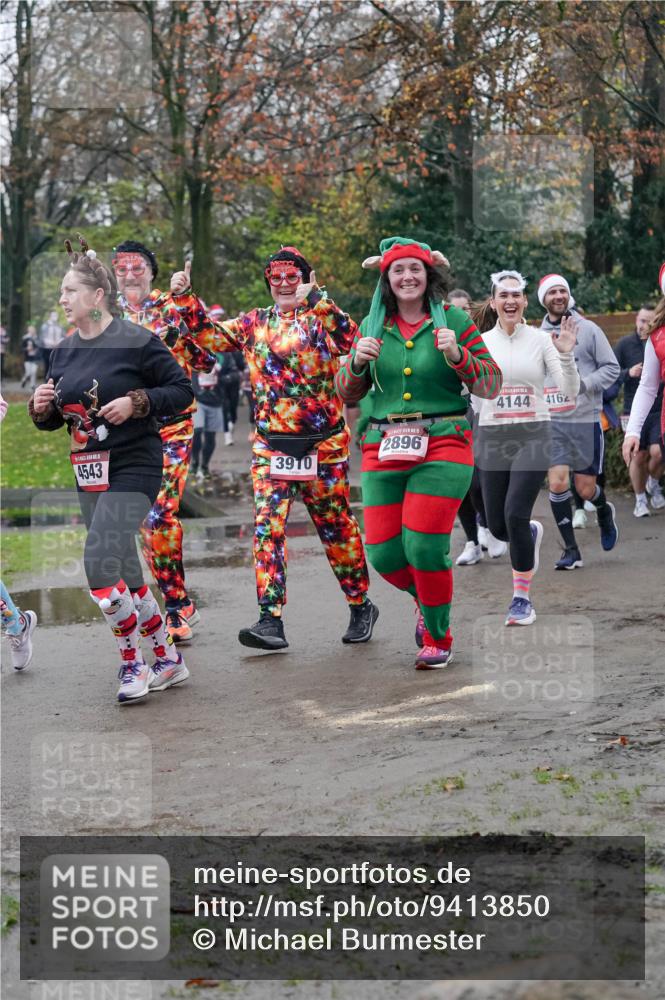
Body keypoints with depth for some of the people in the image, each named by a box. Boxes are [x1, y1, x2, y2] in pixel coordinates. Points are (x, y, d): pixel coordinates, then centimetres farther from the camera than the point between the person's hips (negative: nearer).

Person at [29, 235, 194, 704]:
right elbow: (55, 417, 17)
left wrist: (137, 403, -20)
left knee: (100, 565, -18)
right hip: (89, 473, 8)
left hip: (132, 470, -8)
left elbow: (182, 390, -7)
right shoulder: (64, 351, 9)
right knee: (124, 574, 11)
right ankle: (168, 660, 24)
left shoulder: (137, 341, -11)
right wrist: (43, 409, -5)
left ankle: (133, 661, -1)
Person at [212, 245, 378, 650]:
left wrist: (316, 298, -27)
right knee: (267, 525, -11)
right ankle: (271, 621, -13)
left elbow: (349, 339, -21)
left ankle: (362, 606, 25)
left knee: (336, 525, 8)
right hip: (271, 445, 3)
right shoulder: (254, 324, 9)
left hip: (323, 444, -2)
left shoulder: (321, 318, -2)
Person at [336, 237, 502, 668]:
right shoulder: (373, 325, 10)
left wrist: (456, 356, -17)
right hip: (384, 450, 4)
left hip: (442, 445, -4)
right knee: (383, 554, 1)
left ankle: (437, 637, 13)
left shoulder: (453, 320, 1)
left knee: (424, 546, -10)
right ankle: (426, 598, 35)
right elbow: (347, 393, 14)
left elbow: (491, 385, -1)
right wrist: (358, 361, -6)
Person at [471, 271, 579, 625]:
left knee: (515, 514, -18)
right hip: (492, 436, 2)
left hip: (533, 435, -2)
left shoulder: (541, 340, -1)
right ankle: (531, 532, 44)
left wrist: (566, 356, -20)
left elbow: (570, 391, -6)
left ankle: (522, 597, -3)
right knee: (497, 525, 5)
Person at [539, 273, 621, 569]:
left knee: (586, 488, 1)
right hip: (551, 422, 2)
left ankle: (605, 512, 39)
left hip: (585, 420, -2)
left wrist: (583, 384, -15)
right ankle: (571, 551, 1)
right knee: (557, 482, -11)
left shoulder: (588, 329, 0)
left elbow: (612, 367, -1)